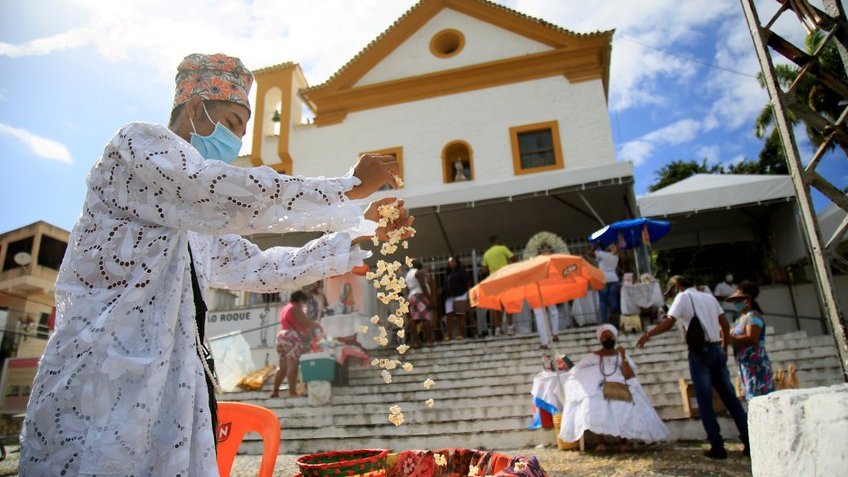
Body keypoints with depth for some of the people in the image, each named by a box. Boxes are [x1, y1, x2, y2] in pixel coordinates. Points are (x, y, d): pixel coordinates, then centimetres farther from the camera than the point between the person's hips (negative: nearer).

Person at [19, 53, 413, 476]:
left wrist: (362, 232, 15)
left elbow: (264, 268, 20)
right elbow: (233, 195, -21)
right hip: (103, 380, -8)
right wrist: (351, 187, -12)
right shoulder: (138, 141, -2)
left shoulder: (197, 218, 22)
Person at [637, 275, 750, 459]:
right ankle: (750, 441, 11)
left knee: (705, 400, 0)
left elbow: (668, 322, -12)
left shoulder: (683, 297, -1)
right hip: (716, 349, 6)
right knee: (730, 397, 11)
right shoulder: (709, 296, 18)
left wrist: (648, 334, -4)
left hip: (699, 351, -6)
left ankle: (717, 446, 0)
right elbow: (725, 325, 16)